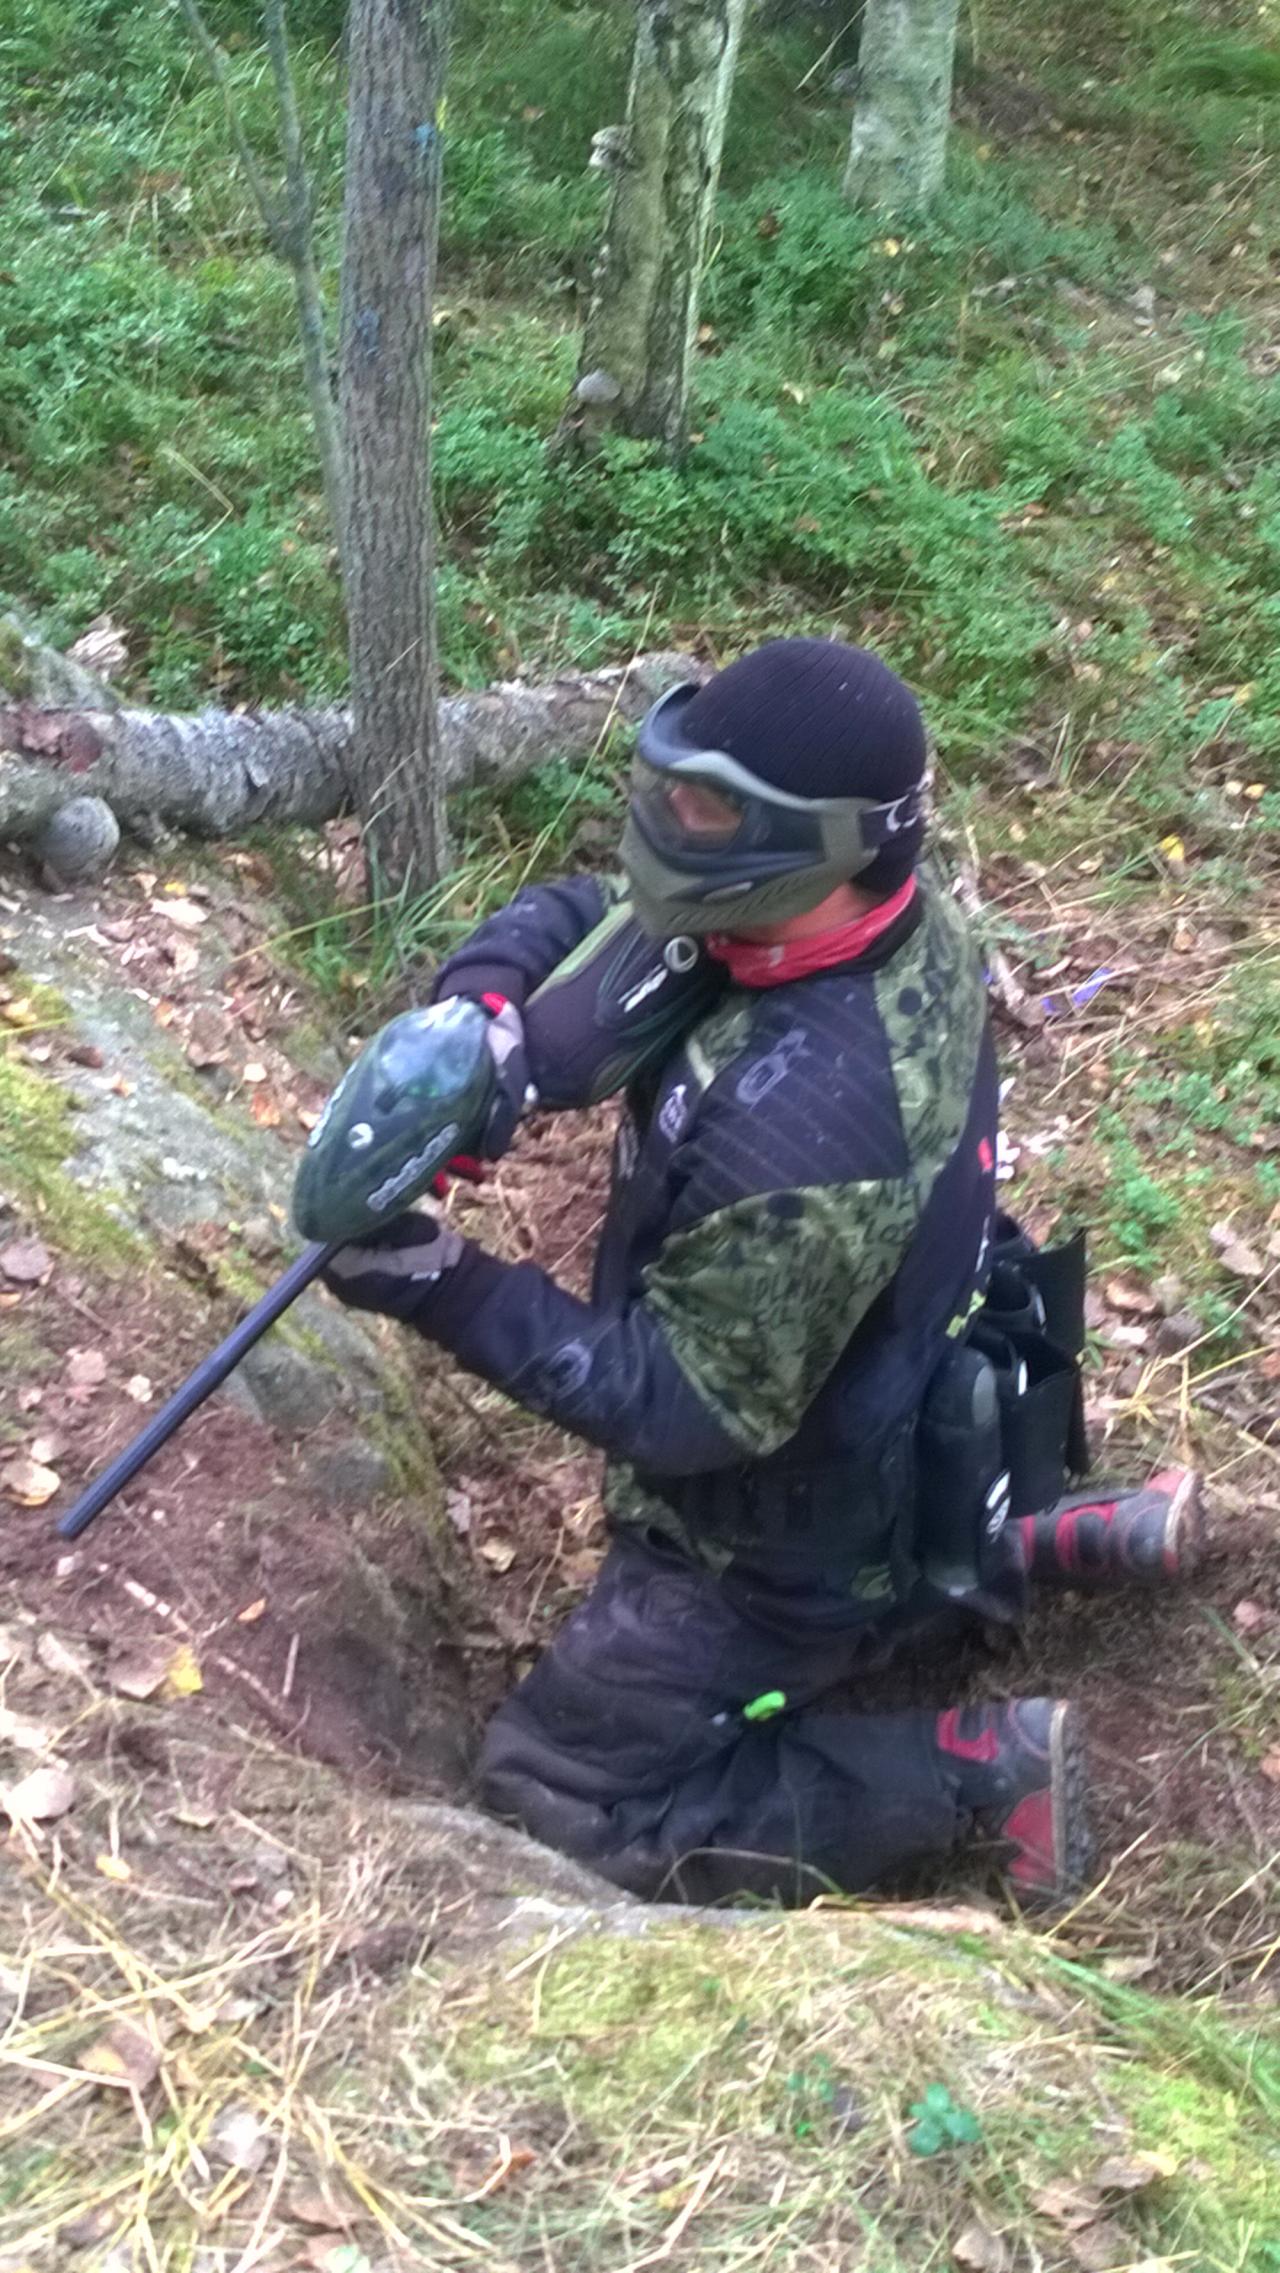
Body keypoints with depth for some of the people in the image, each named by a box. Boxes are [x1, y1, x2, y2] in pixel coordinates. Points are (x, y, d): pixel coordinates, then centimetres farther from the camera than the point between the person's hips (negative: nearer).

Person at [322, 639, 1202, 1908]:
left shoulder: (802, 1132, -41)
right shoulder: (893, 919, -14)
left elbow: (687, 1408, -29)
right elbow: (569, 918, -3)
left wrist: (448, 1291, -30)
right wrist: (477, 1010, -24)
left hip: (784, 1535, -9)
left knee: (551, 1791, 7)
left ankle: (979, 1768, 3)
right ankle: (1044, 1537, 26)